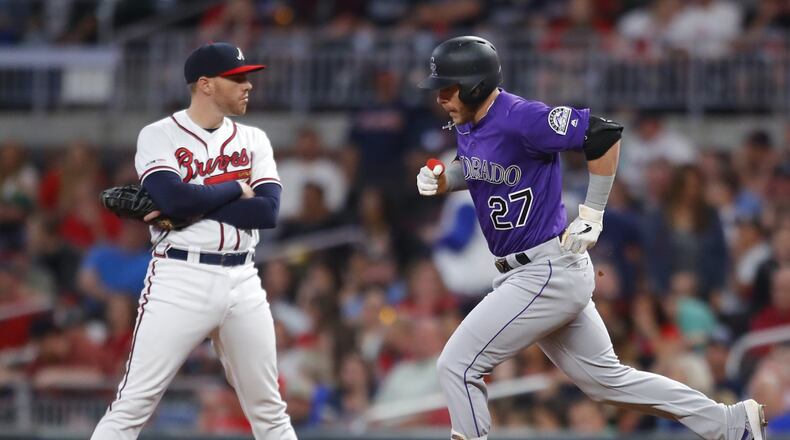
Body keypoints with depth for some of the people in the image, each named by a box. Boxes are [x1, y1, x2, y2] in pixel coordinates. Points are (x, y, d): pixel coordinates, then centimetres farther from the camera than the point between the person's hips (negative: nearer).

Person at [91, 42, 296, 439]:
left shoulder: (253, 140, 11)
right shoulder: (159, 137, -2)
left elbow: (267, 212, -5)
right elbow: (174, 198, -20)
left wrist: (192, 205, -12)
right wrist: (235, 188, -6)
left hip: (242, 282, 5)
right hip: (180, 280, -5)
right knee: (132, 406, -10)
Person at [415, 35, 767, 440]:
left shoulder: (521, 118, -22)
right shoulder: (467, 123, 6)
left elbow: (604, 135, -22)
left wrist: (592, 214, -16)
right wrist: (441, 179, 3)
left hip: (548, 272, -10)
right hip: (529, 271, 10)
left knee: (457, 365, -10)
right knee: (606, 378, 16)